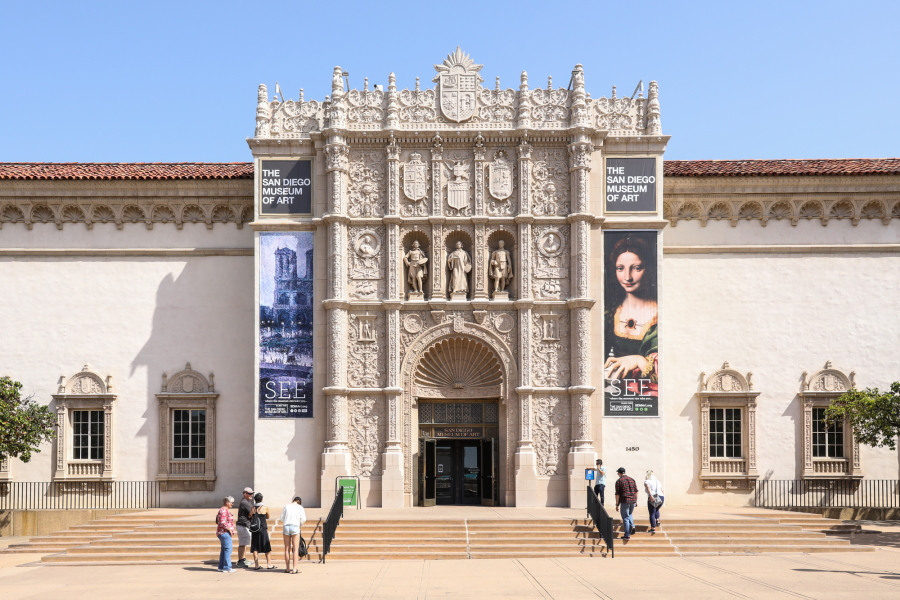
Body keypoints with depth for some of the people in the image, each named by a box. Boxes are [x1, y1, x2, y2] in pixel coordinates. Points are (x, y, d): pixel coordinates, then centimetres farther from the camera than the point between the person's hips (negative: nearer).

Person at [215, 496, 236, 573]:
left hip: (222, 533, 11)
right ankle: (226, 568, -7)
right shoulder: (224, 511, -16)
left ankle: (221, 567, 20)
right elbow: (222, 522, -25)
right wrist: (229, 529, -15)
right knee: (228, 549, -8)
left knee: (224, 549, 15)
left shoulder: (226, 510, 17)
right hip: (225, 533, -11)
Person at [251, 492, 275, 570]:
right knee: (266, 547, 7)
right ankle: (269, 564, 12)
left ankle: (256, 565, 6)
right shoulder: (265, 507, -5)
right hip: (263, 529, -3)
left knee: (255, 547, 6)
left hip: (254, 529, 3)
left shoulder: (252, 508, 1)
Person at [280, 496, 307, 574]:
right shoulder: (300, 507, 2)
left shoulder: (286, 506, 8)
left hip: (286, 527, 3)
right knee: (295, 549, 1)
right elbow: (303, 519, -1)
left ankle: (287, 568, 14)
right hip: (295, 527, -3)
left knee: (287, 548, 10)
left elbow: (282, 518, 9)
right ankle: (294, 568, -3)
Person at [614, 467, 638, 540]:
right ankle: (632, 526, 3)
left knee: (625, 518, 3)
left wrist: (617, 505, -4)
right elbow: (636, 491, 9)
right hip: (633, 501, 5)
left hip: (625, 501, -5)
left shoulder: (619, 481, -6)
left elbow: (617, 494, -8)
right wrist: (636, 501, 17)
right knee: (629, 514, 26)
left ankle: (627, 535, 3)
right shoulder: (632, 479, 9)